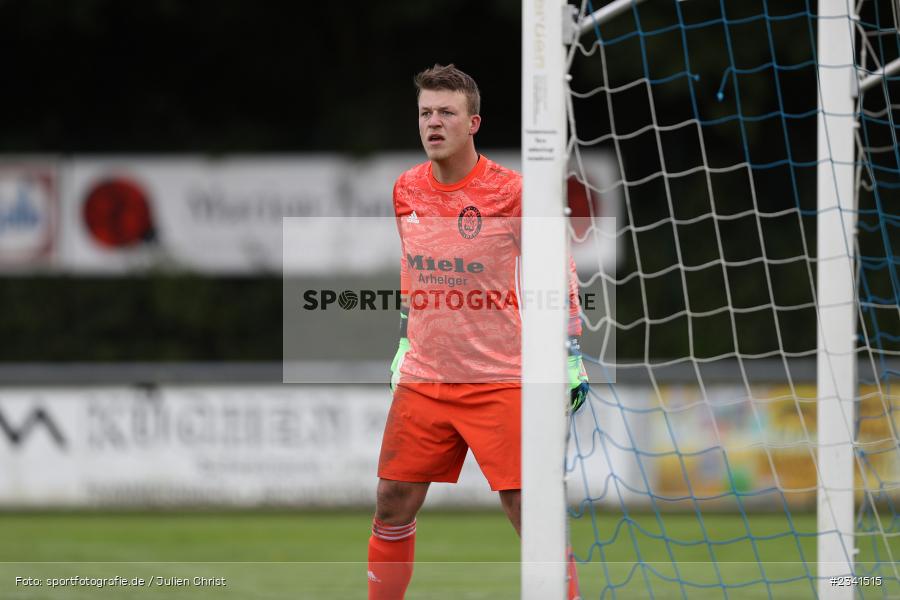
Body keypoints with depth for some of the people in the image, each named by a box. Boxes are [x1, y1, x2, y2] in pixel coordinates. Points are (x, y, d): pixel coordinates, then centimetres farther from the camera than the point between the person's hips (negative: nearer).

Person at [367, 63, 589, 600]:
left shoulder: (511, 191, -10)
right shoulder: (406, 191, 4)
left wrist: (571, 353, -5)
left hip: (497, 379, -5)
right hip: (423, 379, 5)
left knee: (528, 508, -10)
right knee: (393, 506, 5)